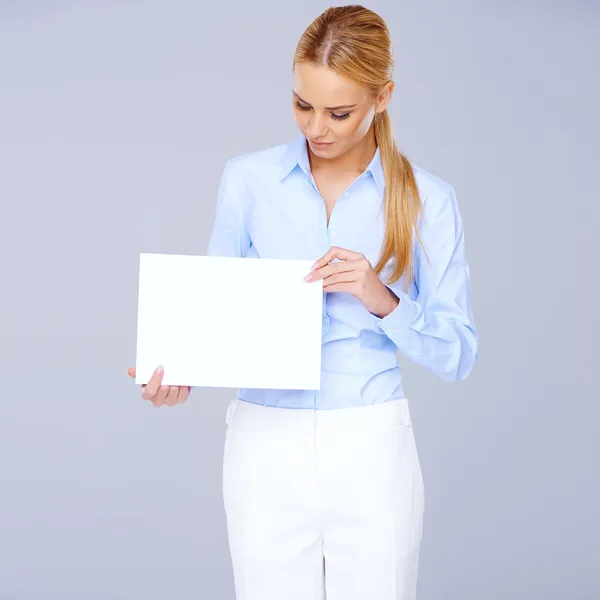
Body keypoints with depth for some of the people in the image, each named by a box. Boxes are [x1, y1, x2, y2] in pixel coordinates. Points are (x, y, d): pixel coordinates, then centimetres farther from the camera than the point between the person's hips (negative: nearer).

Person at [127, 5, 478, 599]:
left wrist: (382, 300, -16)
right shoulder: (247, 179, 1)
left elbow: (456, 354, 0)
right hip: (266, 448, 1)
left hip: (370, 452, 0)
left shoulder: (427, 199, 0)